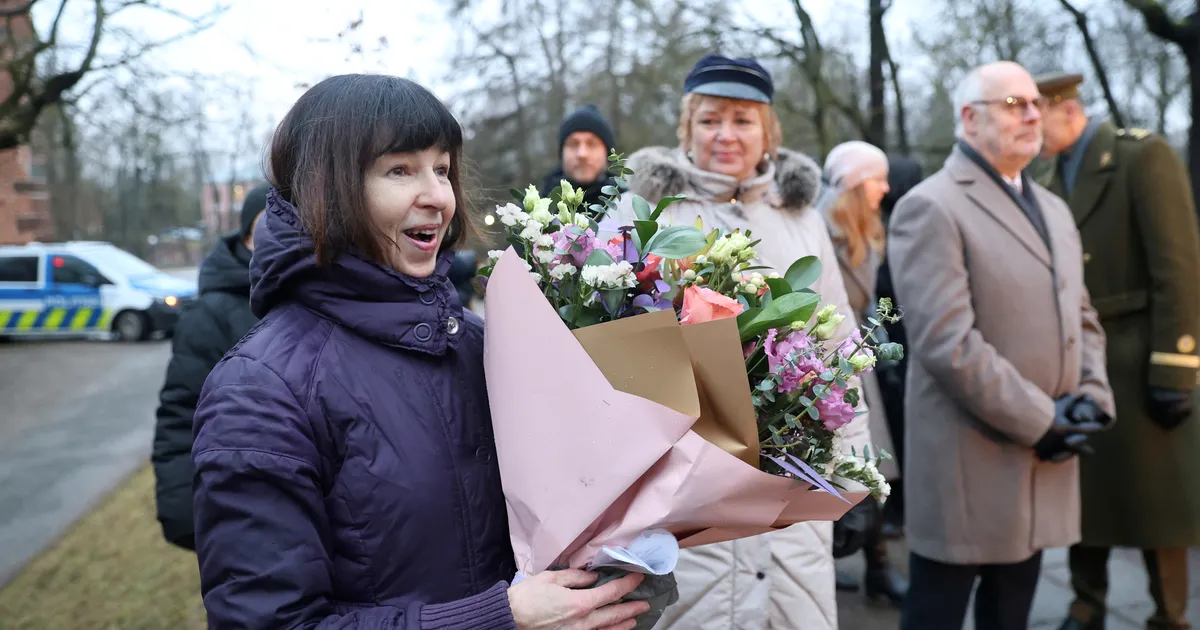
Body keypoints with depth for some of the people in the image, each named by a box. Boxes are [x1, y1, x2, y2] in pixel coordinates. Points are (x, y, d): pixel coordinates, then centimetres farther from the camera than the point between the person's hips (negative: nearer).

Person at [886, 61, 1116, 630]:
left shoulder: (1052, 209, 17)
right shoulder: (930, 208, -12)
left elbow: (1081, 317, 20)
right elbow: (946, 343, -20)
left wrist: (1091, 396, 1)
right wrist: (1039, 422, -16)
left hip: (1044, 463, 8)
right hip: (970, 466, -8)